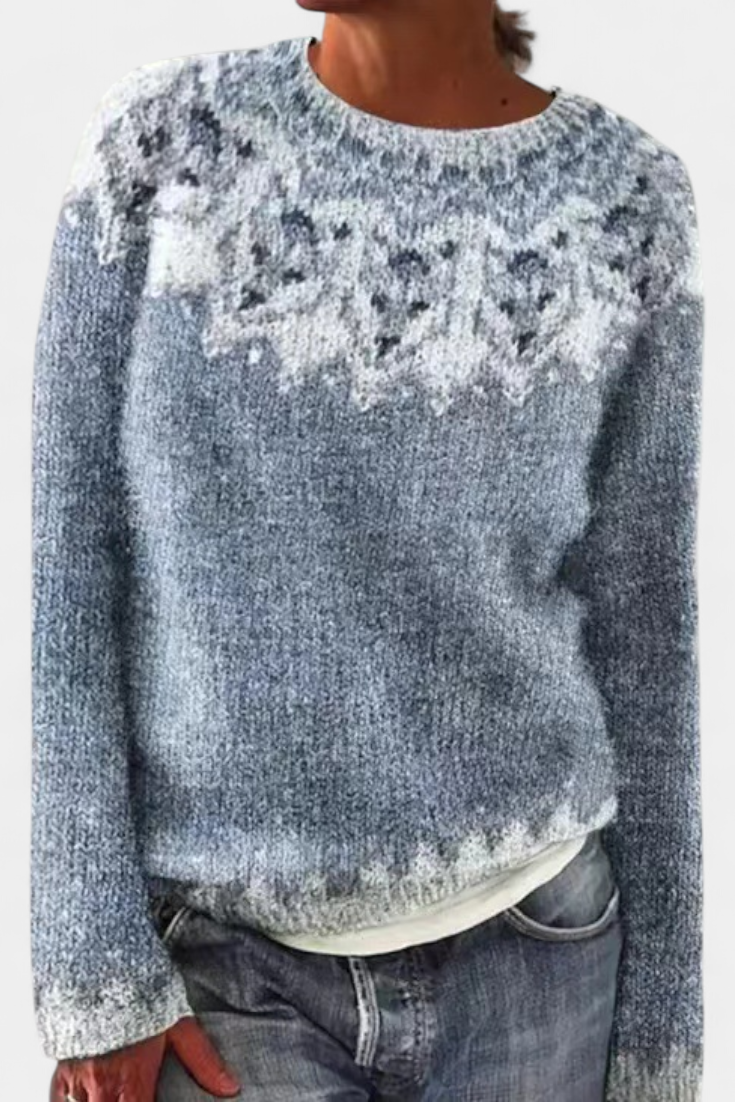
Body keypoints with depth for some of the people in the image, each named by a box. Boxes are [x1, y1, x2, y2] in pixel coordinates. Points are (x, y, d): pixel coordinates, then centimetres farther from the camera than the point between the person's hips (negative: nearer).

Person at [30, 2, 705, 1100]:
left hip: (530, 945, 1)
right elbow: (66, 567, -6)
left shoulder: (630, 200, -5)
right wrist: (93, 968, -9)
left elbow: (637, 617, 0)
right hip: (226, 952, 0)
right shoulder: (159, 138, -6)